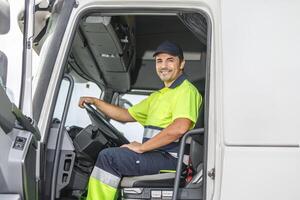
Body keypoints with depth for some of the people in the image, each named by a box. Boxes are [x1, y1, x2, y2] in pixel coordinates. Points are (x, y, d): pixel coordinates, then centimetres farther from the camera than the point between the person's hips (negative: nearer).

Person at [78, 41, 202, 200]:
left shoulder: (186, 90, -6)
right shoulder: (158, 96, 25)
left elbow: (180, 128, -23)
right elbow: (126, 115, 28)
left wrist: (141, 147, -18)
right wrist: (95, 102, 17)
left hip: (171, 158, -10)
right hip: (155, 155, 10)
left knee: (108, 156, -19)